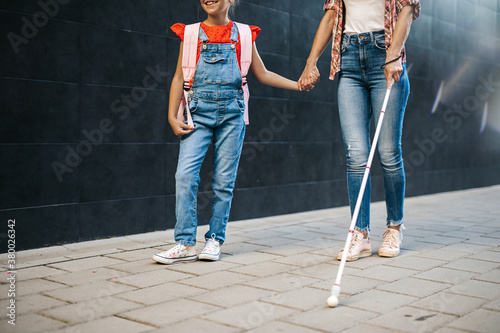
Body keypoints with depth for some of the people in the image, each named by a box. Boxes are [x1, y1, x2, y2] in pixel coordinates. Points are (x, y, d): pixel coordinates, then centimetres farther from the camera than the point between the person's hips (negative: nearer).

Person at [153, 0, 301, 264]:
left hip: (231, 112, 0)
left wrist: (299, 84, 13)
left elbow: (262, 74, 18)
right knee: (185, 175, -11)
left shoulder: (243, 35, 12)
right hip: (199, 111, 0)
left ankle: (215, 239, 12)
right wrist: (172, 116, 1)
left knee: (224, 180, 0)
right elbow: (179, 77, 9)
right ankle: (185, 244, -4)